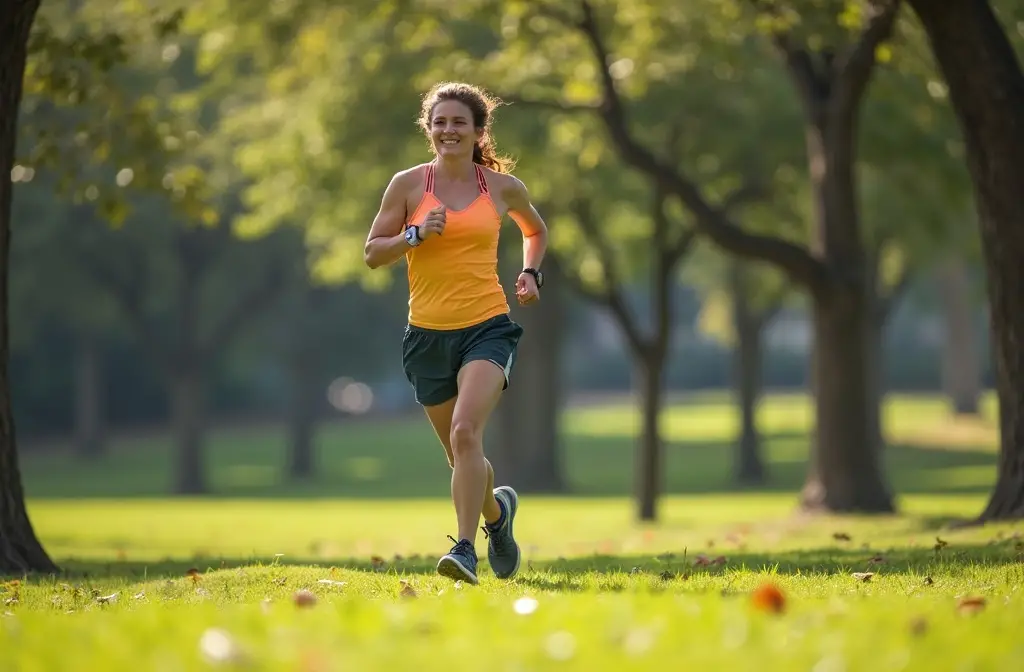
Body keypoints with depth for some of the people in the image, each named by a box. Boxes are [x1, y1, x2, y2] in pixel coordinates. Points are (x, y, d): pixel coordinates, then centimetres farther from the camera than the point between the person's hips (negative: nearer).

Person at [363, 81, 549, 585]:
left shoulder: (502, 187, 4)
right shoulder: (408, 184, 1)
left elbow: (536, 230, 24)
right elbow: (372, 253, 2)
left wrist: (530, 273, 8)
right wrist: (417, 234, -14)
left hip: (487, 327, -2)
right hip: (428, 332, 2)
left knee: (466, 432, -25)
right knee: (460, 456, 12)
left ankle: (466, 548, -25)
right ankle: (496, 511, 43)